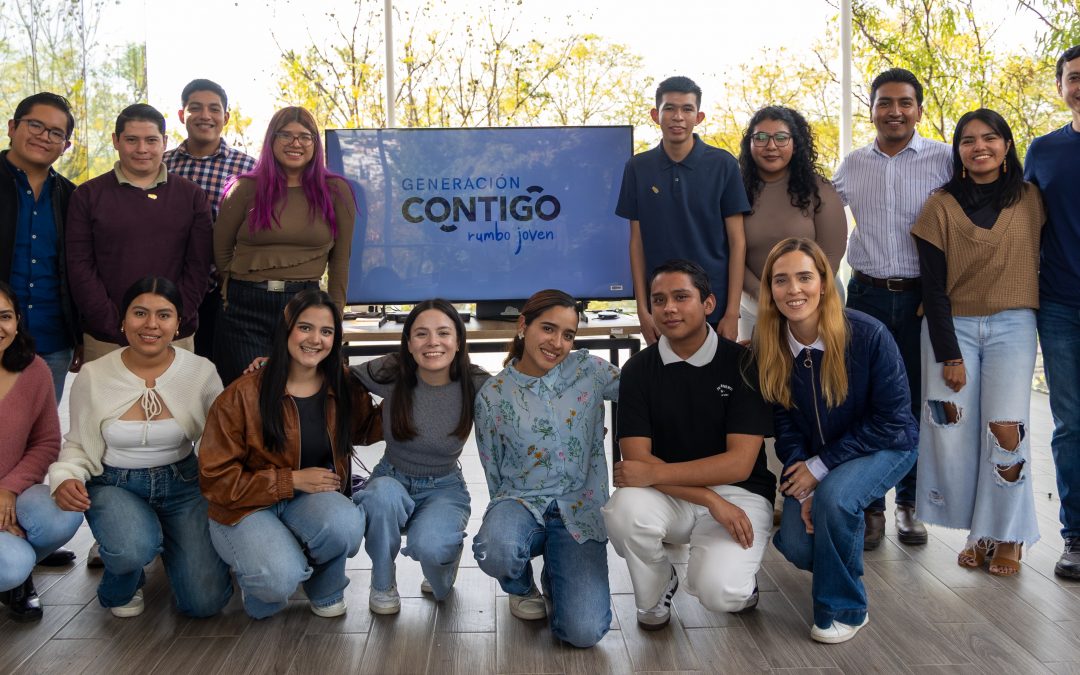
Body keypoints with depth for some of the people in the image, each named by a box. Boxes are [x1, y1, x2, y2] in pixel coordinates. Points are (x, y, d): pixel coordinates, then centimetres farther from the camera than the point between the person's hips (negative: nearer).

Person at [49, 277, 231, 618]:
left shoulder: (201, 371, -9)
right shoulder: (92, 376, -8)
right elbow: (77, 443, 4)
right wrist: (66, 477, -17)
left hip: (182, 484, 1)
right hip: (115, 485, -1)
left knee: (205, 601, -10)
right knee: (133, 548, -35)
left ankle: (166, 541, 25)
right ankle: (120, 588, 6)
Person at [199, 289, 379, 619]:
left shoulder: (345, 388, -1)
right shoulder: (244, 395, -13)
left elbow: (367, 429, 19)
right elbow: (216, 477, -10)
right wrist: (291, 480, -17)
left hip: (314, 499, 3)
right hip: (246, 508, -3)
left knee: (347, 525, -34)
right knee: (280, 579, -33)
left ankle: (324, 590, 2)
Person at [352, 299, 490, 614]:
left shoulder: (476, 385, -17)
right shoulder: (390, 374, -16)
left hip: (444, 489, -1)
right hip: (391, 480, 1)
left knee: (428, 546, -32)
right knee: (383, 493, -36)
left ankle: (446, 553, 9)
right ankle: (382, 583, -8)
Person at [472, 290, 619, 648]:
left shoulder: (590, 370, 0)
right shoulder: (493, 396, -1)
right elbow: (494, 474, 7)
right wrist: (505, 515, 2)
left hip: (580, 511, 0)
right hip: (521, 502, 0)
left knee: (584, 631, -21)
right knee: (496, 551, -38)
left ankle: (557, 575, 18)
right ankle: (522, 587, 4)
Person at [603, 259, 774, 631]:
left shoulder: (742, 363, -7)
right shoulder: (638, 369, -1)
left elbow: (739, 463, -13)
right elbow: (636, 460, -10)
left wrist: (654, 473, -22)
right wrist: (711, 500, -21)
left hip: (739, 493, -2)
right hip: (666, 498, 2)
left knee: (718, 591, -28)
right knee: (623, 511, -31)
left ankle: (738, 574, 11)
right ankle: (657, 588, 1)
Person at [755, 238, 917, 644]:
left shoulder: (868, 335, -25)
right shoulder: (768, 346, -13)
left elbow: (890, 419, -19)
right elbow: (784, 423, -5)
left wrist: (821, 467, -21)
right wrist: (802, 485, -19)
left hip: (885, 446, -3)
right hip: (812, 459, 4)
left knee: (834, 495, -34)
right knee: (796, 546, -15)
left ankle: (844, 609, -9)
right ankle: (846, 541, 25)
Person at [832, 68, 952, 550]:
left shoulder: (944, 160, -2)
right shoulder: (853, 165, 7)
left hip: (921, 298, -2)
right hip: (867, 295, 2)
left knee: (915, 402, 6)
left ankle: (908, 504, 21)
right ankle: (870, 507, 14)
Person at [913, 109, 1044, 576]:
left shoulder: (1030, 200, 4)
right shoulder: (941, 207, -1)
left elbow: (1042, 258, 15)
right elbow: (933, 287, -4)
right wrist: (949, 354, -8)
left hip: (1012, 326, 1)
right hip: (951, 326, 0)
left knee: (1006, 428, -12)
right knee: (952, 430, -7)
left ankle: (1007, 537, 6)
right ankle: (977, 533, 10)